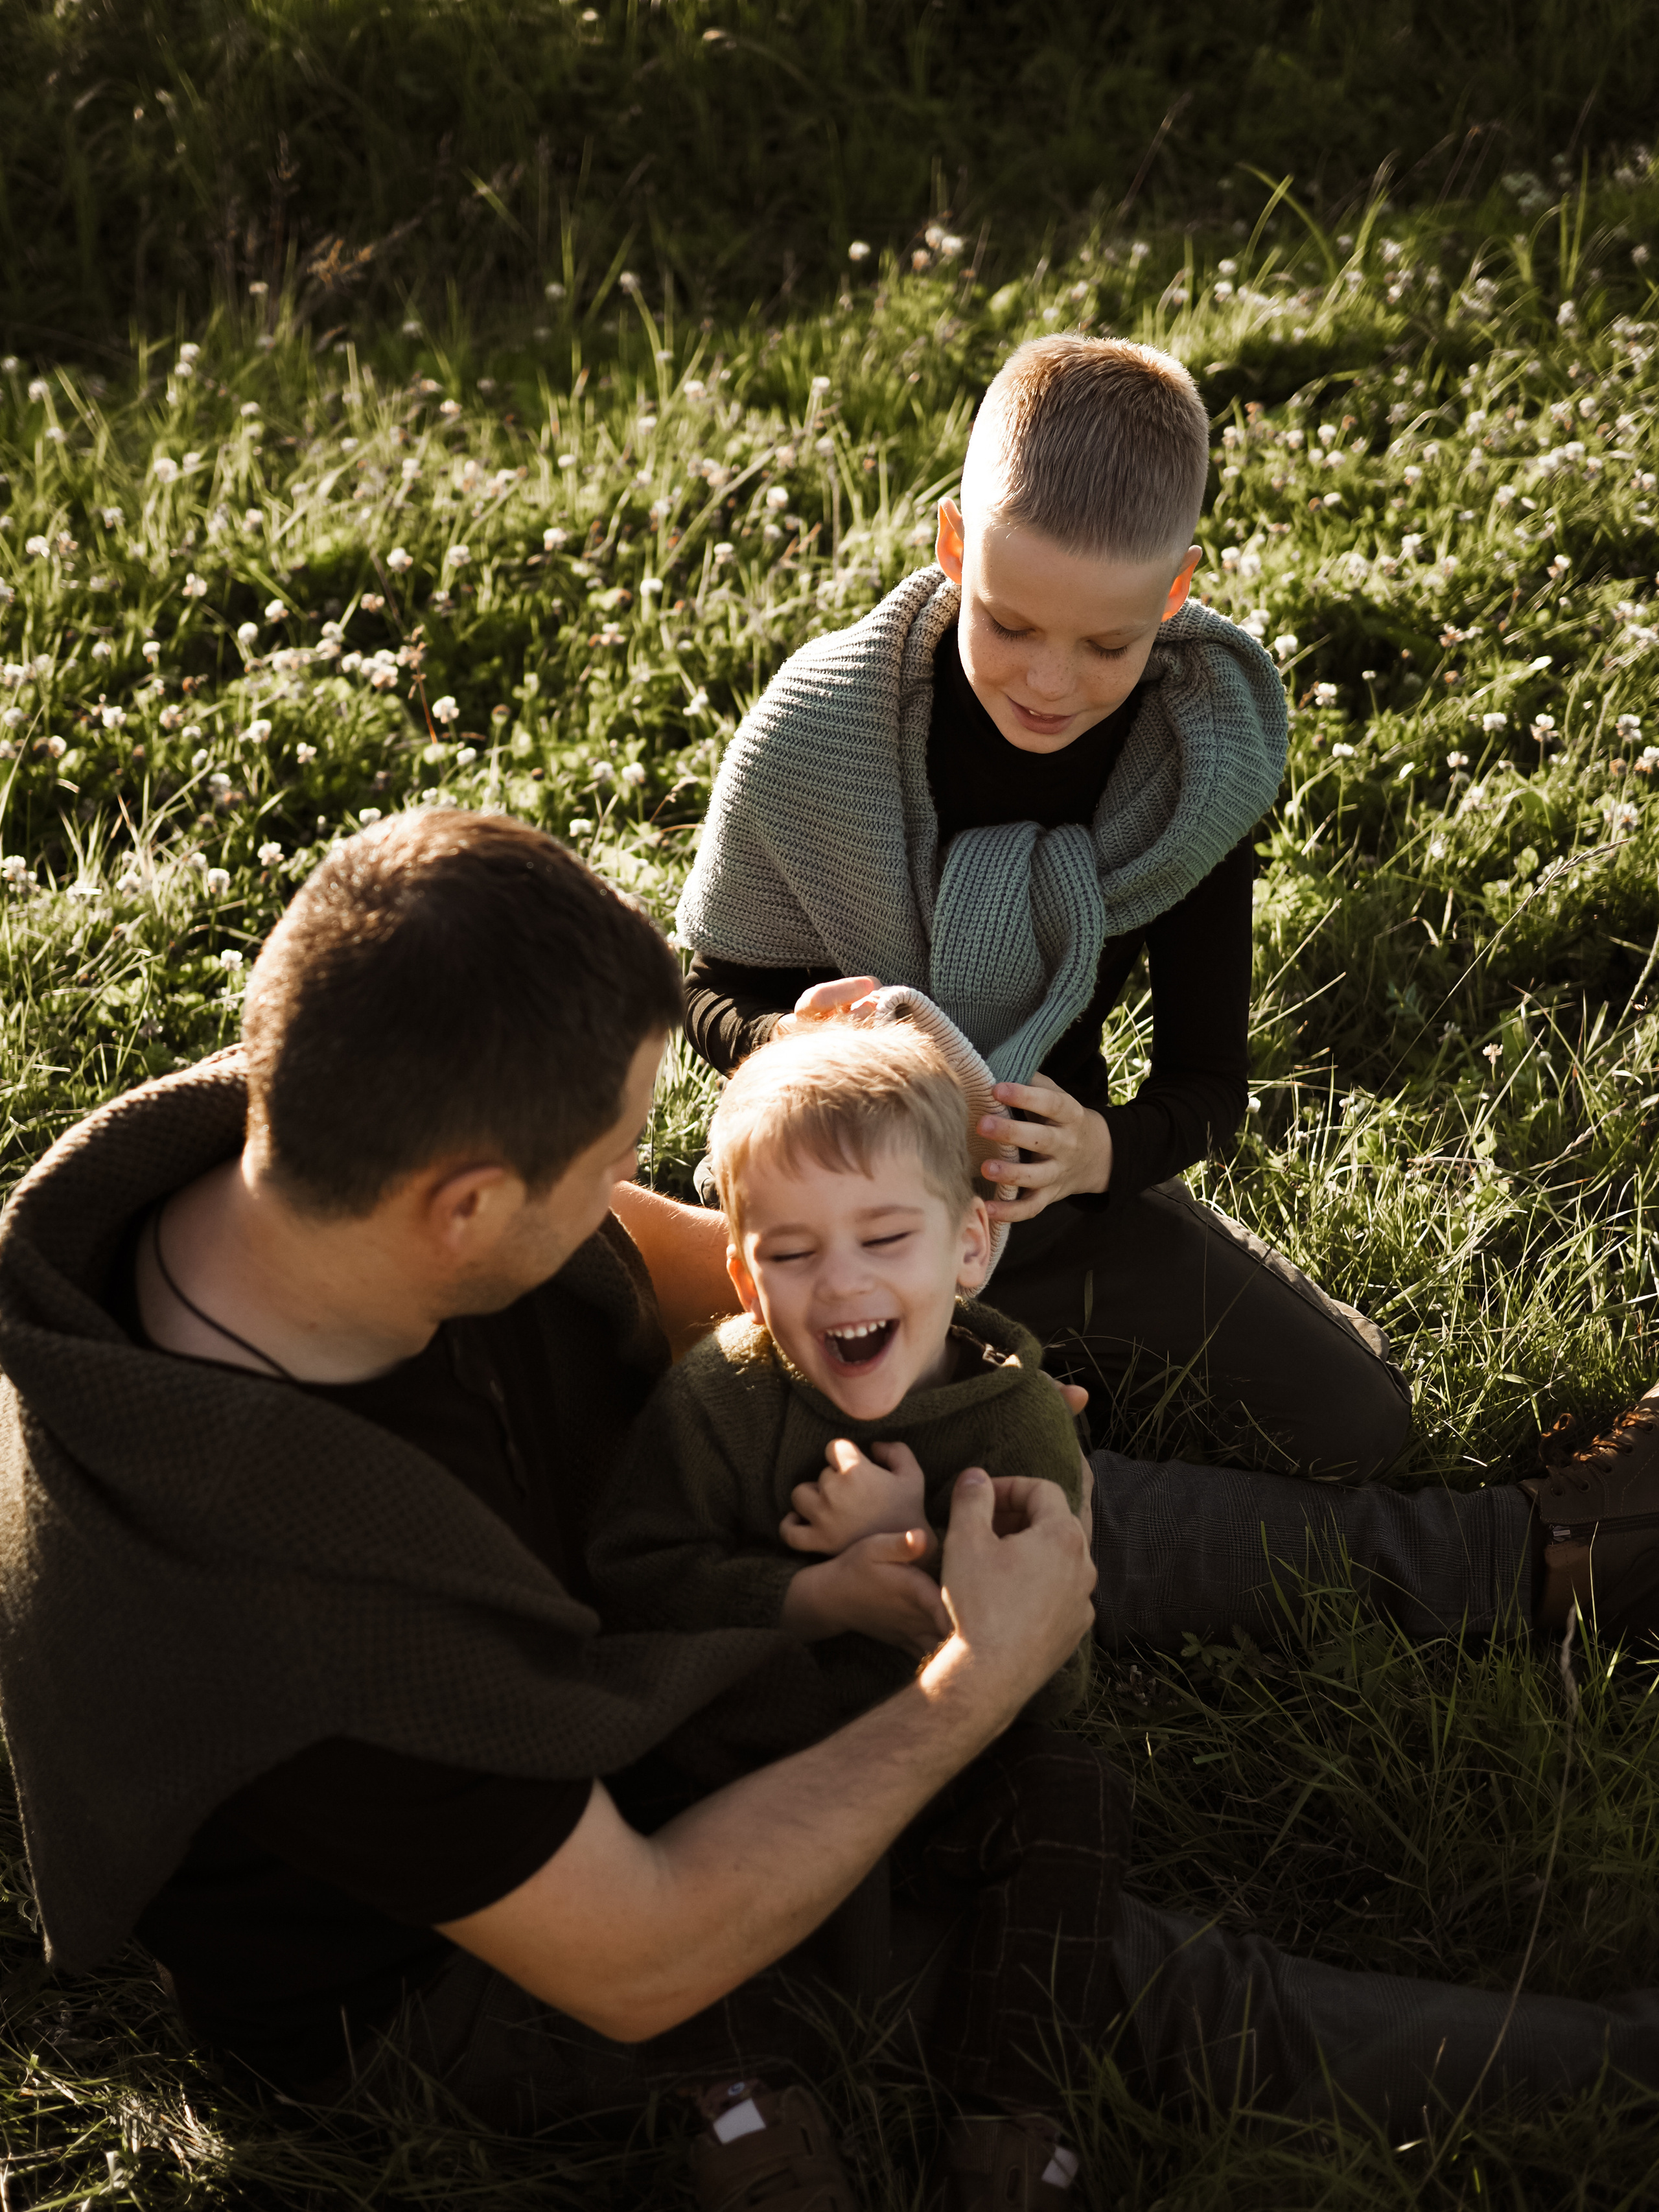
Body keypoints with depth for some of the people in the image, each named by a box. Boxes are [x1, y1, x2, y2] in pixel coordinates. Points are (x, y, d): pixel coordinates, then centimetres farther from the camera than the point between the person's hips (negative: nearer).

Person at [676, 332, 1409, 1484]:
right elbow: (718, 992, -10)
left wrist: (1100, 1149, -36)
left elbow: (1208, 1081, -12)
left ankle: (1035, 1341, 16)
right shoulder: (818, 730, -24)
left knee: (1356, 1424, 1)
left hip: (1050, 1176, 3)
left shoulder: (1203, 756, -17)